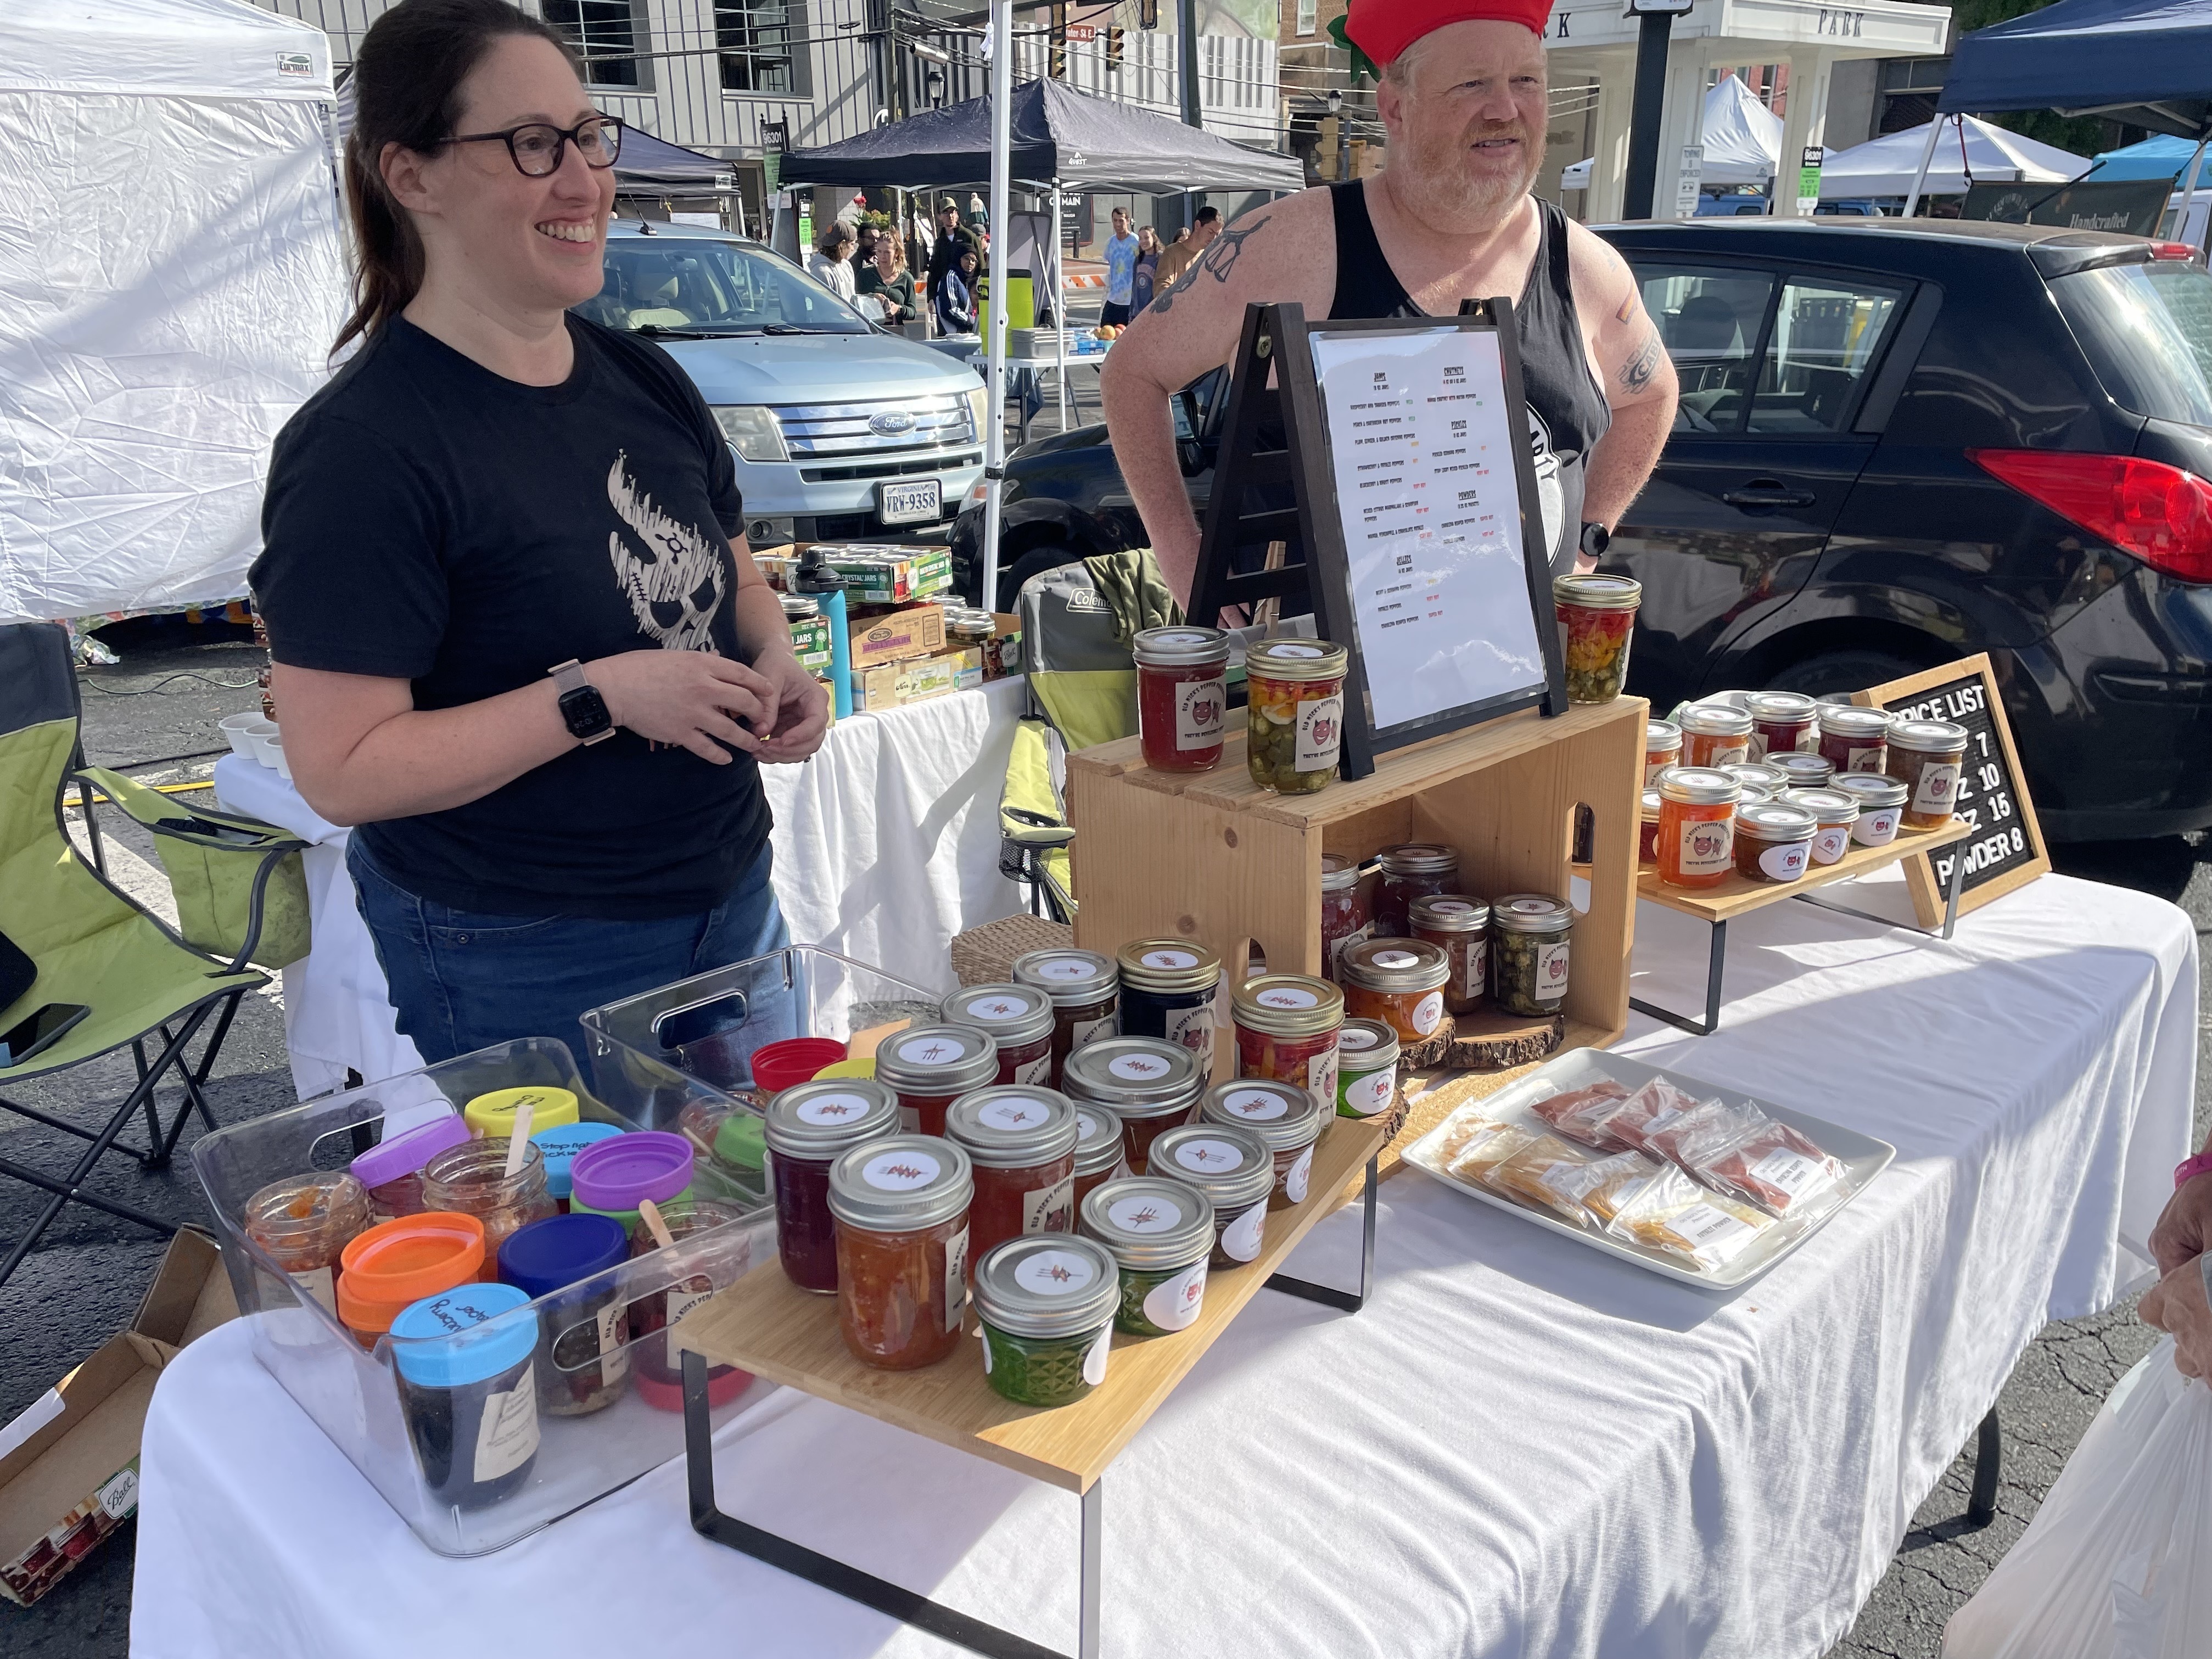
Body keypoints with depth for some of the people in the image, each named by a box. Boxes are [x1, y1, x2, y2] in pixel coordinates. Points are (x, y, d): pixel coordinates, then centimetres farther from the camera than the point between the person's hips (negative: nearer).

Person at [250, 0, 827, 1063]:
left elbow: (734, 580, 18)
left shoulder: (646, 381, 5)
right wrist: (601, 694, -24)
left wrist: (774, 661, -4)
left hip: (733, 900, 7)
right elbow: (340, 772, -20)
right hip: (523, 967, -7)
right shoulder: (362, 452, -18)